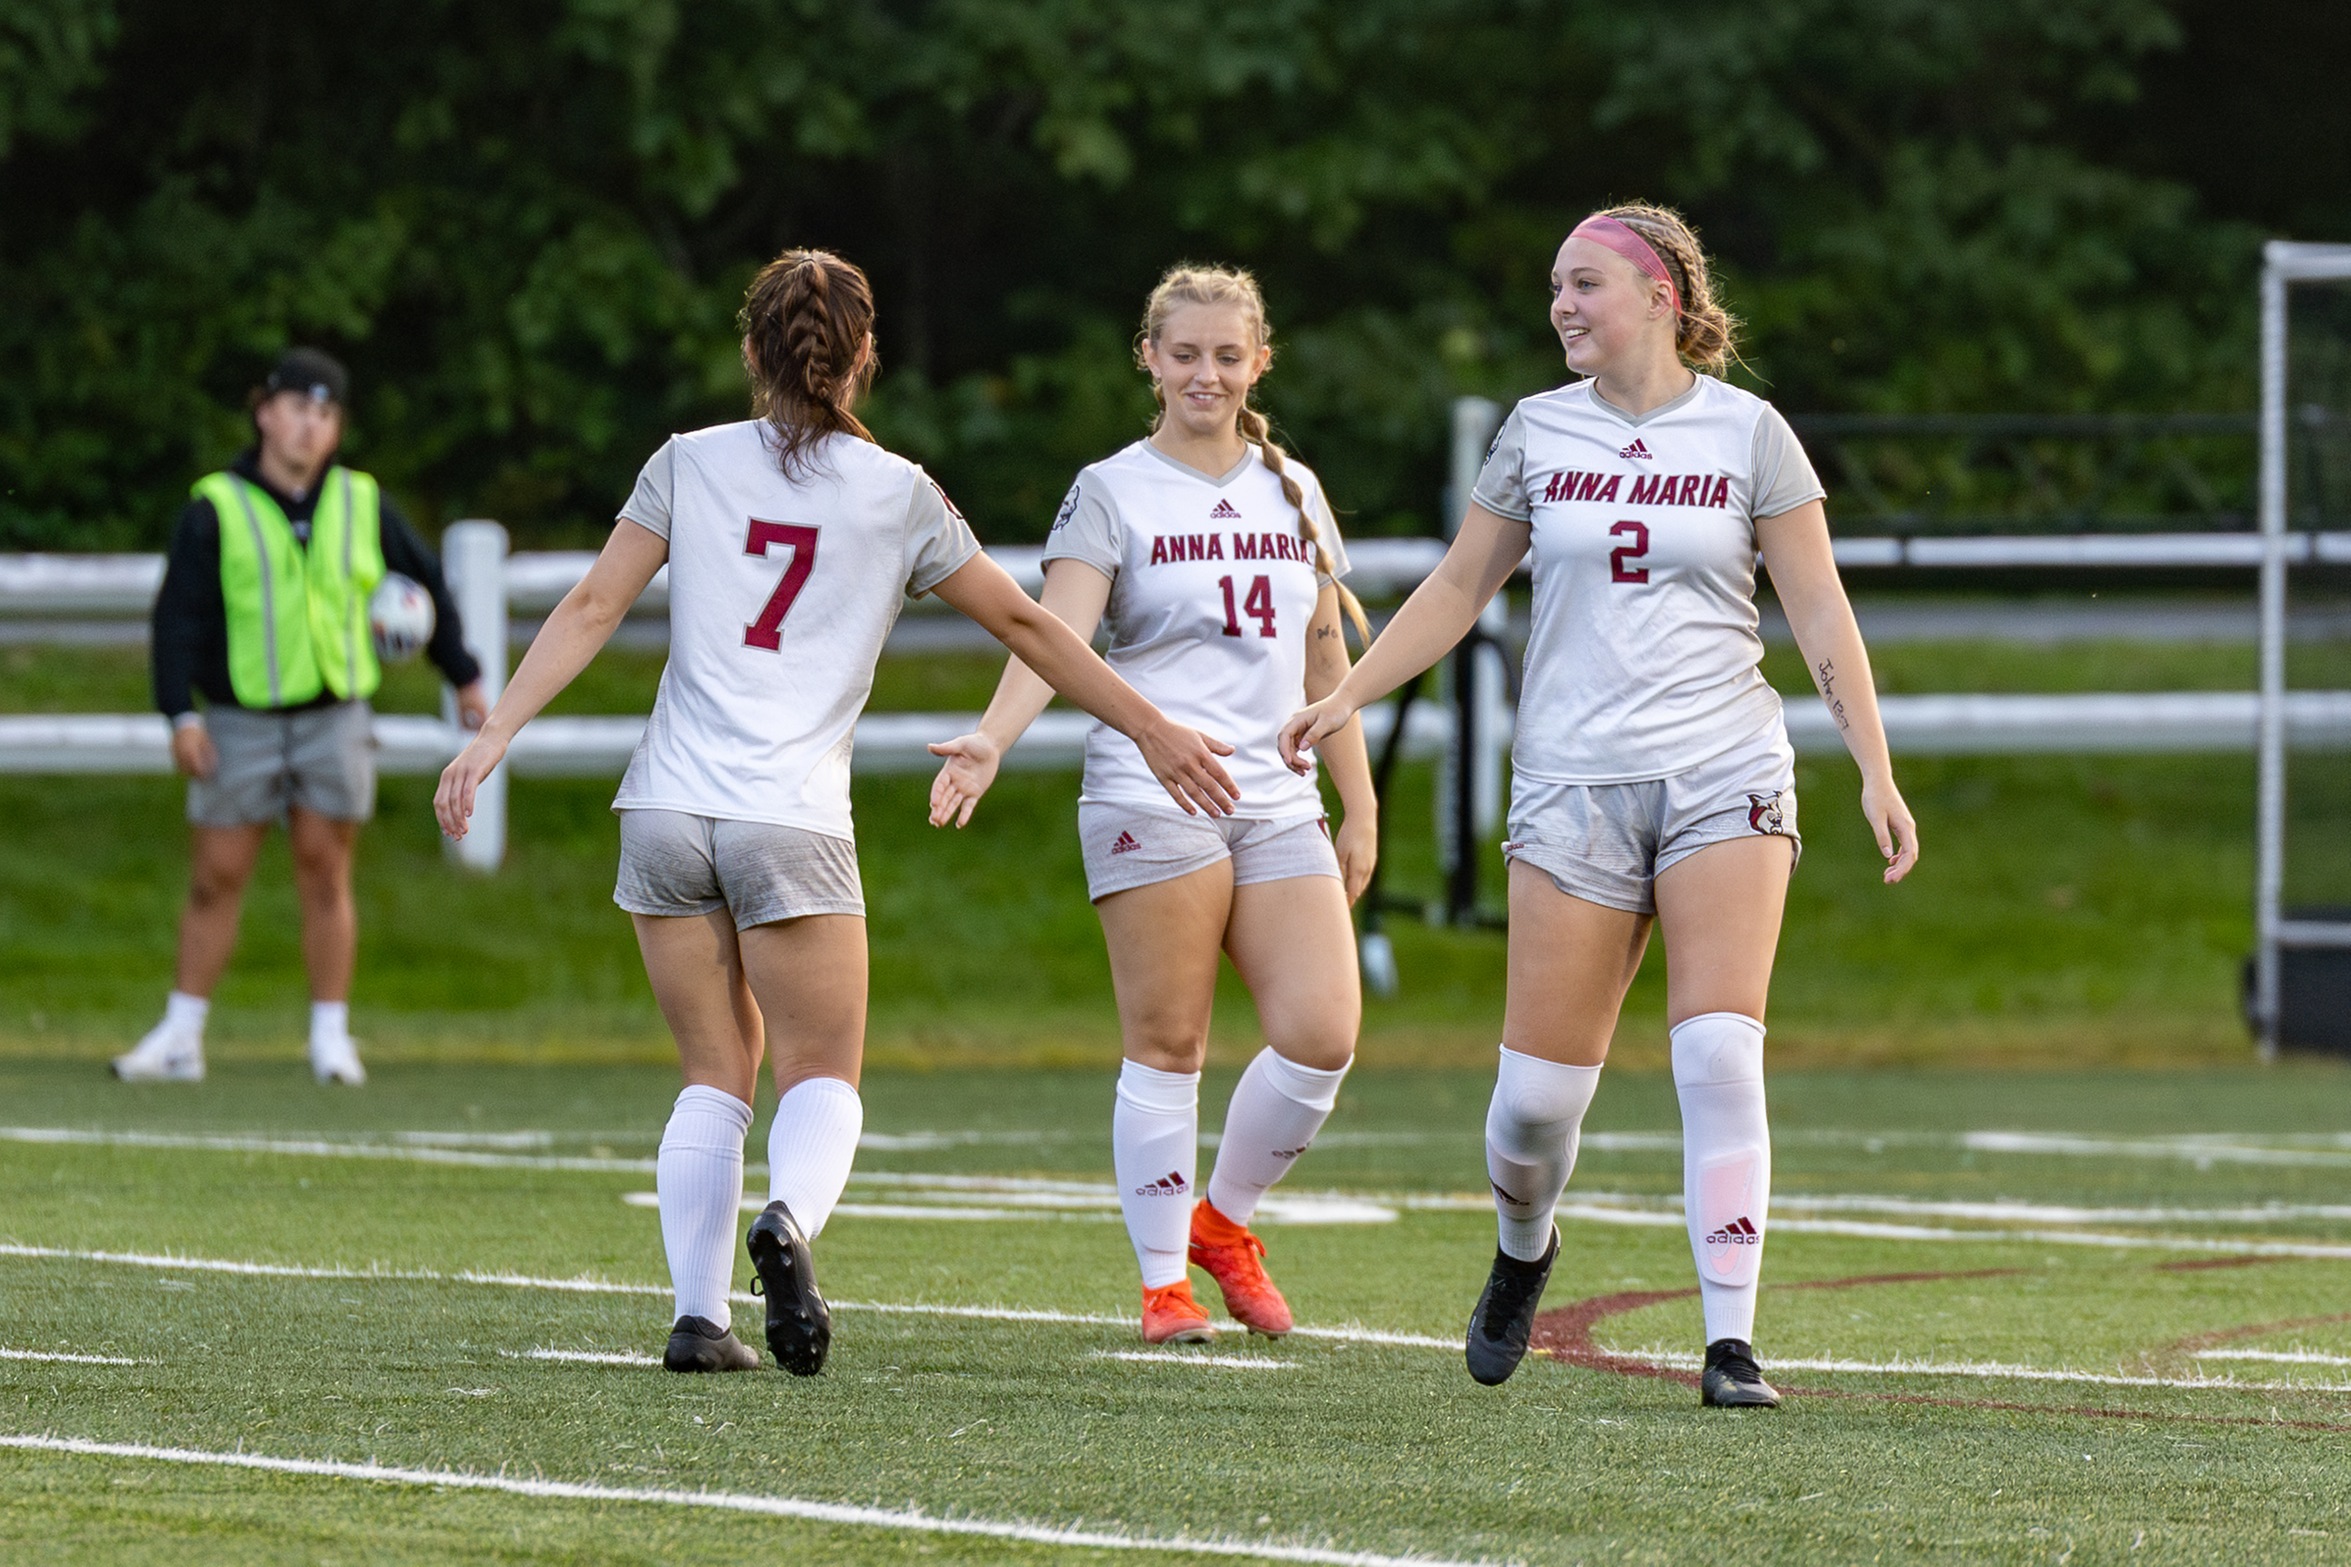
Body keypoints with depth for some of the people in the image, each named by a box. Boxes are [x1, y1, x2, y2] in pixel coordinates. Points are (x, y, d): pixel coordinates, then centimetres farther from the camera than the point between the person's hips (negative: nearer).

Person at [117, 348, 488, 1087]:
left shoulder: (362, 505, 6)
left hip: (335, 720, 2)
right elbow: (179, 616, -6)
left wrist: (465, 675, 20)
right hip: (240, 722, -2)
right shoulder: (216, 510, -3)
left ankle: (331, 1037, 9)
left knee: (325, 874, 1)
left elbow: (425, 583, 19)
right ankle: (181, 1038, 8)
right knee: (215, 880, 0)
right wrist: (181, 714, -15)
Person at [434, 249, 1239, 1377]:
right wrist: (1151, 731, 19)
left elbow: (592, 609, 0)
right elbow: (1023, 623, 10)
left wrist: (494, 736, 2)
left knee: (715, 1075, 11)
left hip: (668, 812, 2)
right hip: (793, 824, -2)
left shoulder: (691, 466, 6)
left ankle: (698, 1314, -3)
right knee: (821, 1079, 6)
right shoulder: (896, 496, 3)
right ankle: (789, 1220, -27)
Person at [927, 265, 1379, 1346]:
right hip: (1151, 799, -4)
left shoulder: (1292, 490, 16)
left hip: (1278, 801, 4)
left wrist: (1359, 809, 18)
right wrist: (991, 741, -30)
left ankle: (1222, 1221, 16)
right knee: (1167, 1044, -5)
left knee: (1321, 1033, -7)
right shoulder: (1112, 494, 1)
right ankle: (1163, 1282, 3)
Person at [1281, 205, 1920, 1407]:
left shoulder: (1746, 432, 2)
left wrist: (1875, 770, -4)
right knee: (1540, 1085, -2)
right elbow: (1459, 588, 16)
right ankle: (1522, 1251, 31)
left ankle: (1731, 1342, -14)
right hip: (1573, 785, 2)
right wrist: (1346, 697, 8)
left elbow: (1819, 613, 3)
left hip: (1723, 776, -2)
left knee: (1720, 1057, -16)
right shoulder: (1538, 432, 8)